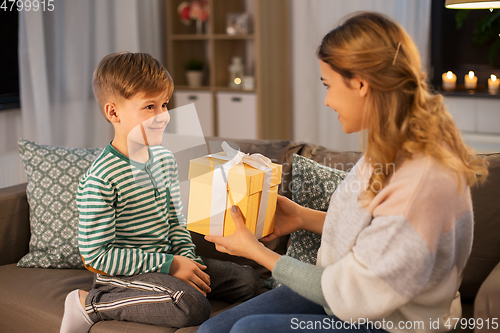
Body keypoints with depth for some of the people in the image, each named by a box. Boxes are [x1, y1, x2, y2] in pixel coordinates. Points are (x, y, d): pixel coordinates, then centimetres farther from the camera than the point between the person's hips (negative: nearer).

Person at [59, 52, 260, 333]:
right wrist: (168, 264, -20)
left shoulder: (165, 159, 4)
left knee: (248, 280, 5)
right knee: (194, 306, -31)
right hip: (120, 274, -8)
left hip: (165, 261, 8)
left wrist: (187, 257, -5)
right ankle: (91, 303, -11)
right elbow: (97, 254, -20)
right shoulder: (98, 181, -20)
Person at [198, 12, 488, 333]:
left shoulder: (423, 183, -30)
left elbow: (352, 297, -22)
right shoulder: (390, 148, -2)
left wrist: (258, 252, -14)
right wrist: (305, 217, 7)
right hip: (343, 297, 8)